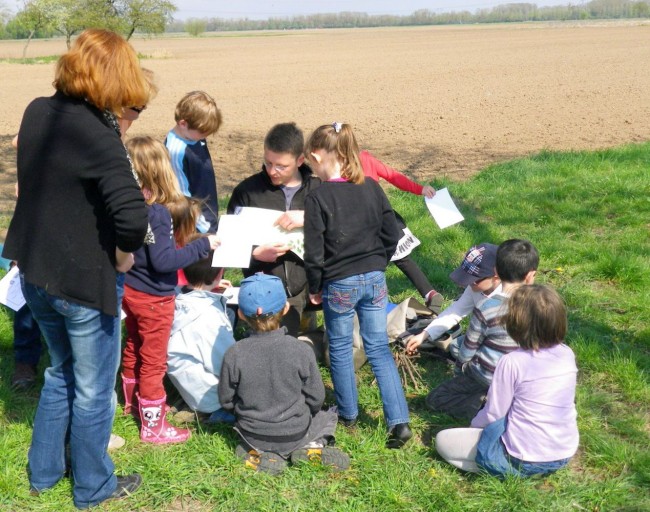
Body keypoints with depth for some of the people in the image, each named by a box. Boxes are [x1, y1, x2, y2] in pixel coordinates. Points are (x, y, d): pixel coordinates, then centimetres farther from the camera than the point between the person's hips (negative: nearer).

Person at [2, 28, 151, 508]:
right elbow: (133, 217, -34)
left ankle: (43, 472, 41)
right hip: (85, 280, -7)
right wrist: (124, 254, -16)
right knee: (93, 388, 13)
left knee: (61, 372, 27)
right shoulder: (97, 135, -25)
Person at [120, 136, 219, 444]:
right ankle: (153, 427, 16)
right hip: (154, 298, -8)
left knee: (133, 349, 26)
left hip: (130, 290, 8)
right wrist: (203, 245, -23)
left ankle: (132, 402, 47)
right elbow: (162, 260, -29)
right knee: (153, 362, 4)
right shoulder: (158, 213, -27)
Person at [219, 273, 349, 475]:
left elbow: (226, 400, -6)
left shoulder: (234, 354, -17)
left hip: (253, 435, 1)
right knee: (329, 415, 29)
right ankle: (311, 447, -1)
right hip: (296, 434, -1)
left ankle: (261, 455, 6)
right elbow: (316, 398, -8)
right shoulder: (301, 351, -17)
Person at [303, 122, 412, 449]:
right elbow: (392, 233, 5)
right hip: (374, 280, 4)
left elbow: (314, 253, -12)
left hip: (338, 285, -4)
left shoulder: (318, 198, -14)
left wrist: (314, 288, 3)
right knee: (379, 348, 9)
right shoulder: (371, 188, -1)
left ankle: (347, 414, 29)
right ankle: (399, 420, 2)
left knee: (340, 349, 15)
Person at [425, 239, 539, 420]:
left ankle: (486, 405, -12)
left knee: (434, 399, 6)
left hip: (488, 377, -5)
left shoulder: (486, 309, -23)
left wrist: (459, 370, 11)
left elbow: (468, 349, -11)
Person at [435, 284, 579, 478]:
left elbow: (492, 416, -11)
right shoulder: (568, 355, -3)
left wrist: (474, 424, 12)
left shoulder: (512, 362, -20)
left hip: (525, 460, -7)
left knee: (443, 440, 8)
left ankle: (508, 471, -2)